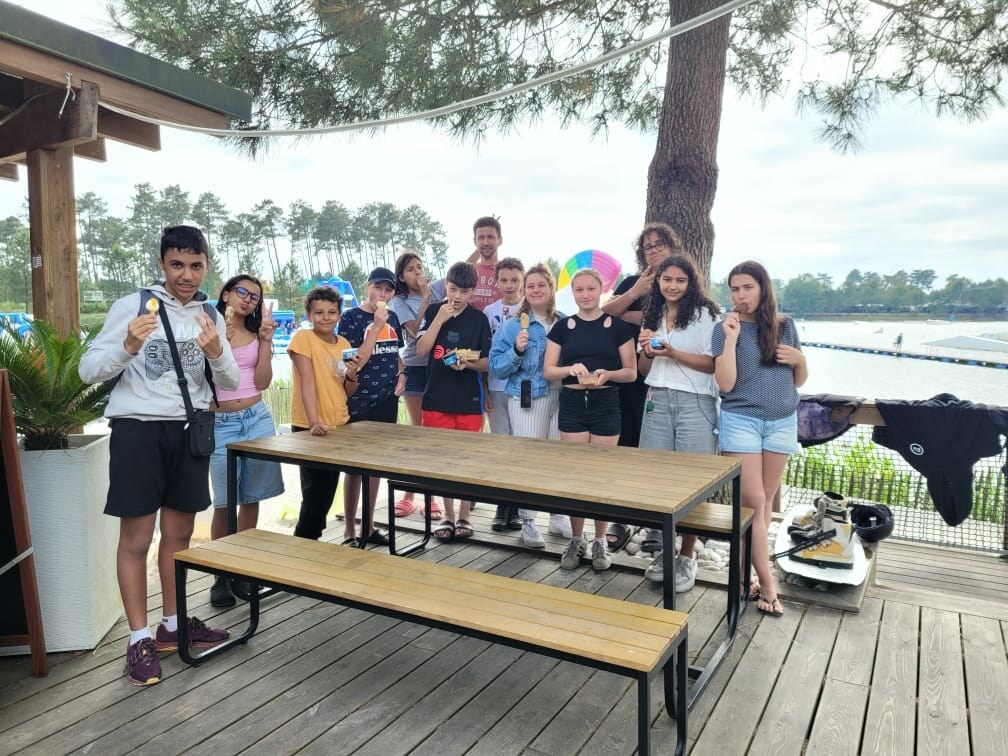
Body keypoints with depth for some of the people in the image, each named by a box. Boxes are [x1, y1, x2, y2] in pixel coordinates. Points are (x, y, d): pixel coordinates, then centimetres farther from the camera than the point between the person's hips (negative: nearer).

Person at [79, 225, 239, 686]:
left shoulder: (211, 317, 8)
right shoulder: (132, 306, -6)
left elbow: (230, 383, 5)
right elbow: (88, 371, -7)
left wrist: (216, 353, -15)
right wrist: (128, 347, -25)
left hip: (189, 430, 5)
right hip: (138, 428, -4)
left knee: (179, 533, 13)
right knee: (136, 539, 1)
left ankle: (173, 625, 28)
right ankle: (139, 638, 14)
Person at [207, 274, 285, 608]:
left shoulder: (257, 335, 11)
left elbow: (262, 382, 2)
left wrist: (266, 341, -4)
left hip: (257, 418, 4)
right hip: (221, 423, -3)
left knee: (251, 498, 8)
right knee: (224, 503, -3)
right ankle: (221, 576, 10)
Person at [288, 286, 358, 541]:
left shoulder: (344, 344, 7)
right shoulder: (303, 338, -11)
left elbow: (349, 391, 10)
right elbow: (307, 382, -20)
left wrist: (351, 375, -11)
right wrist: (314, 422, -29)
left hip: (338, 425, 6)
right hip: (310, 428, -6)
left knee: (328, 490, 16)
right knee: (316, 491, -4)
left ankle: (311, 537, 33)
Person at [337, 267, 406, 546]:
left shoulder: (392, 318, 9)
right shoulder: (351, 318, -9)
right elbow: (355, 363, -17)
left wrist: (401, 374, 3)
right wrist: (376, 325, -21)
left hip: (387, 402, 6)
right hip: (359, 403, -6)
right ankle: (349, 531, 13)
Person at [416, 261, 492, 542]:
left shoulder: (479, 319, -1)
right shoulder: (433, 312, 2)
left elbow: (487, 362, 0)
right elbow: (421, 350, -7)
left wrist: (468, 363, -20)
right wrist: (439, 319, -15)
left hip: (469, 400, -1)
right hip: (437, 398, 1)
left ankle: (464, 516, 18)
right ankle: (448, 516, 21)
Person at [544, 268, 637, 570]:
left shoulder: (618, 326, 0)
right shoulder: (562, 327, 4)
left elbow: (631, 372, 0)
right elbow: (548, 371, 3)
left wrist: (608, 374, -19)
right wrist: (570, 368, -16)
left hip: (606, 405, -1)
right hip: (572, 405, 1)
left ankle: (600, 541, 19)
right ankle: (575, 540, 19)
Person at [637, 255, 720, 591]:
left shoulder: (705, 314, -4)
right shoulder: (653, 315, 13)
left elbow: (712, 364, -9)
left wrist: (672, 353, -18)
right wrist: (647, 351, -5)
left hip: (695, 404, -5)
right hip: (657, 402, 5)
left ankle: (686, 558, 11)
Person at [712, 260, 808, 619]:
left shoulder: (785, 325, 6)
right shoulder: (726, 328, -4)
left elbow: (799, 381, 12)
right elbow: (726, 384, -13)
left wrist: (799, 359, -9)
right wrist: (732, 338, -17)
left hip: (782, 421, 4)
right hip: (742, 421, -3)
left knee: (766, 500, 9)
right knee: (752, 502, -5)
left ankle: (753, 565, 20)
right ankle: (767, 583, 2)